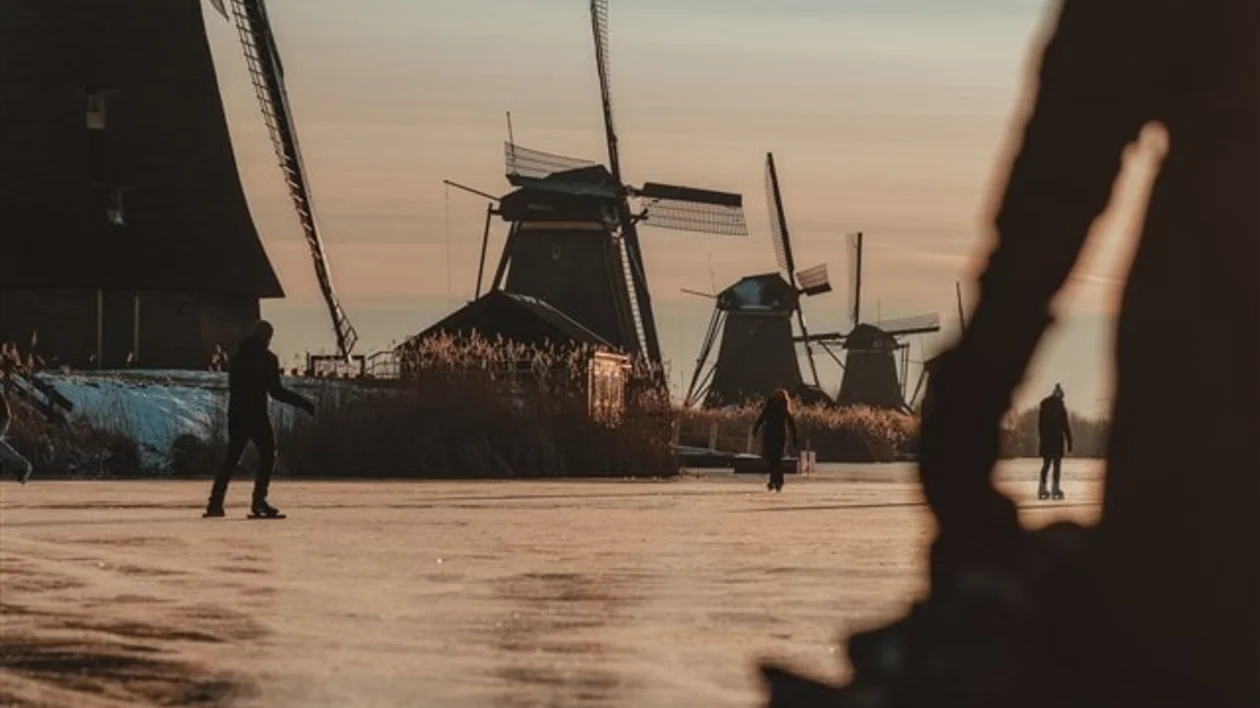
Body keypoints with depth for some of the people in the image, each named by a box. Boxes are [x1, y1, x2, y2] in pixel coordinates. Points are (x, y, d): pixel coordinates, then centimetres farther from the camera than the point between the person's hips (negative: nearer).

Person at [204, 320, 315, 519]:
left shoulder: (238, 357, 11)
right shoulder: (267, 359, -8)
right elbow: (276, 391, -11)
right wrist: (303, 403, -6)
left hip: (236, 415, 6)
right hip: (257, 415, -6)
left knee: (231, 458, 12)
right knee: (267, 456, 4)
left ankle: (215, 503, 5)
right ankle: (259, 501, -8)